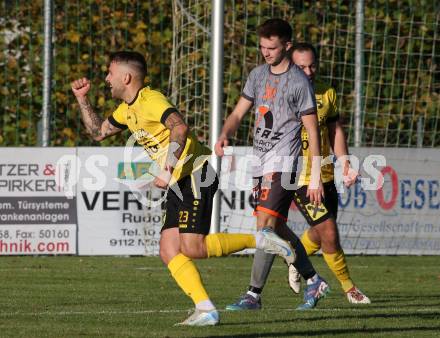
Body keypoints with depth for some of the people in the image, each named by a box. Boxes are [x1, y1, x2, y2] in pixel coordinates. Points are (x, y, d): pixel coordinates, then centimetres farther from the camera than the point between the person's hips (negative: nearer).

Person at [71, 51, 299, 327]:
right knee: (169, 251, -2)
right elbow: (98, 131, 34)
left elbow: (180, 128, -30)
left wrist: (167, 171, -36)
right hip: (179, 183, 10)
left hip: (195, 173, -10)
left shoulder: (150, 100, -13)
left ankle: (260, 240, -7)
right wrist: (82, 98, 24)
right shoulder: (128, 109, 18)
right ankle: (206, 310, -8)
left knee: (192, 248, -19)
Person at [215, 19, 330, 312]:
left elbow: (313, 131, -7)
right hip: (262, 161, 7)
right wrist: (225, 136, -9)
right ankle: (314, 281, 23)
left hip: (283, 160, -7)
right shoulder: (258, 75, 13)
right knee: (277, 228, 10)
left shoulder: (299, 82, -7)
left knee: (266, 222, -16)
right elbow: (238, 113, 14)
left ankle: (254, 294, -16)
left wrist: (316, 178, -10)